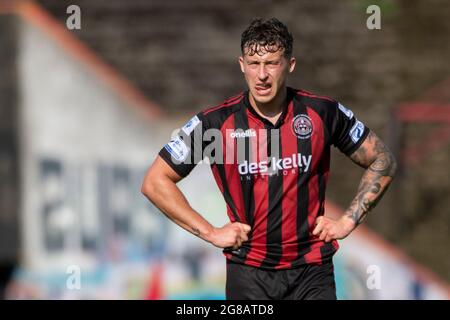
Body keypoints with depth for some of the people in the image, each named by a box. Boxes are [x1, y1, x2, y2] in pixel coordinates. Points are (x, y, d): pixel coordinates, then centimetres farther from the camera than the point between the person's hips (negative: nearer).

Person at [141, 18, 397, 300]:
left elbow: (383, 161, 11)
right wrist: (210, 232, -2)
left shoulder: (324, 113, -2)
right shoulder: (215, 122, -5)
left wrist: (348, 221, 2)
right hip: (248, 273, 0)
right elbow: (155, 181, 2)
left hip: (312, 269, 0)